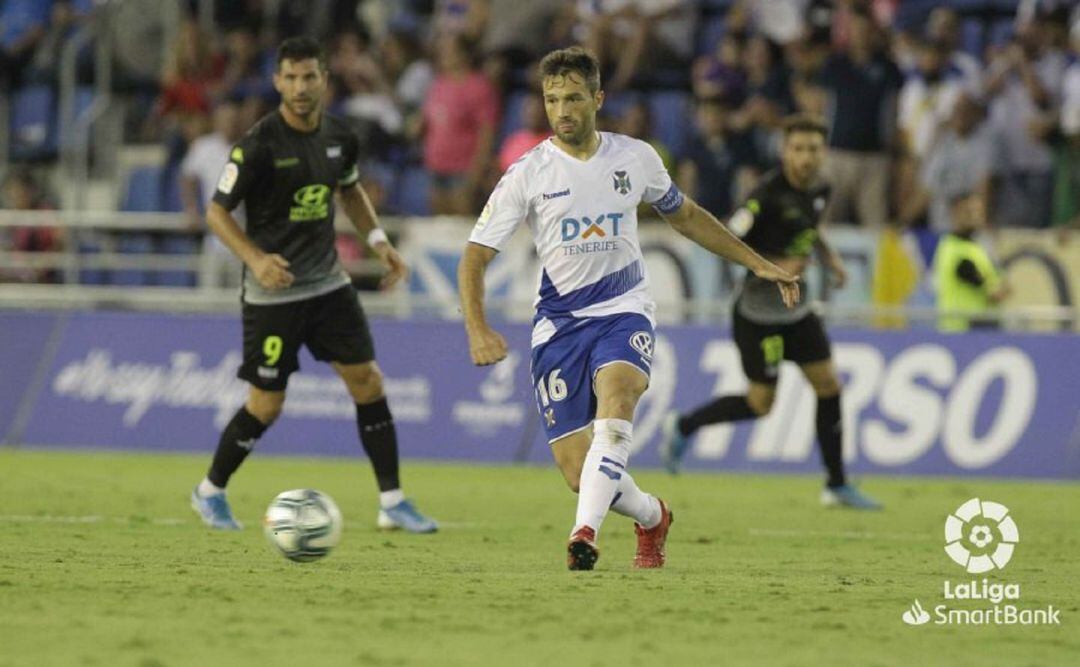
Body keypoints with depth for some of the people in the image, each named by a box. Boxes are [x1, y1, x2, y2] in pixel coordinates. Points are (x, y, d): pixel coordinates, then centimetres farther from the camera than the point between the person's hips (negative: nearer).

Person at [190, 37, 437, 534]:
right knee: (266, 405, -1)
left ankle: (392, 503, 4)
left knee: (367, 380, -2)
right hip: (273, 290, -5)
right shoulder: (259, 144, -17)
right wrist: (255, 258, -27)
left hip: (328, 282, 5)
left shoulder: (339, 138, 1)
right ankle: (210, 493, 22)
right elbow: (217, 212, -12)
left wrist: (377, 239, 10)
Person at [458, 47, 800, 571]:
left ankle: (585, 532, -44)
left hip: (623, 310, 0)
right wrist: (478, 330, -24)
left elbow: (683, 215, 22)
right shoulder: (528, 174, -6)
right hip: (559, 321, 0)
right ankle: (652, 517, 26)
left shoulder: (635, 158, 2)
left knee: (615, 394, -34)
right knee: (579, 474, -6)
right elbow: (474, 257, -7)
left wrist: (757, 264, 23)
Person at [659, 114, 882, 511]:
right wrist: (775, 267, -26)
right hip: (758, 311, -8)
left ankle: (837, 486, 12)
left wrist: (830, 257, 6)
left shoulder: (820, 190, 3)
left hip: (796, 310, 8)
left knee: (828, 385, 3)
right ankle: (683, 426, 22)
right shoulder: (769, 195, -22)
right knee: (760, 403, 0)